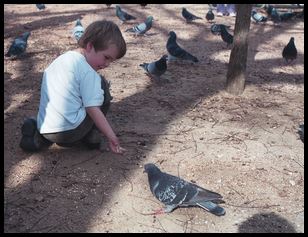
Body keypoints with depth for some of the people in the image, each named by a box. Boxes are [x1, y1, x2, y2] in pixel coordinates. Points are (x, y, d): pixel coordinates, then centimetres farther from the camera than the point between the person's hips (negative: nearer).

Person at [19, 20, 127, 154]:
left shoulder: (61, 59, 16)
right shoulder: (87, 72, -9)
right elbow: (93, 109, -12)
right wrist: (112, 137, -8)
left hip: (44, 129, 7)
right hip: (68, 132, -7)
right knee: (101, 85, 6)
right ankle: (93, 136, 8)